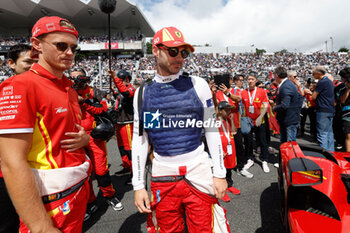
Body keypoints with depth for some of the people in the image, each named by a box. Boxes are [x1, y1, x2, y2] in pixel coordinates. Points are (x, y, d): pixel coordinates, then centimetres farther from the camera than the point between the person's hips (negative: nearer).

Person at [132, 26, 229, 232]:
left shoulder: (198, 85, -2)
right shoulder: (143, 93, 2)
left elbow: (212, 130, 2)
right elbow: (140, 140, 5)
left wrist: (220, 173, 0)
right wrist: (139, 185, 4)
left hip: (198, 173, -1)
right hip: (162, 177, 2)